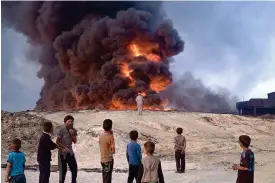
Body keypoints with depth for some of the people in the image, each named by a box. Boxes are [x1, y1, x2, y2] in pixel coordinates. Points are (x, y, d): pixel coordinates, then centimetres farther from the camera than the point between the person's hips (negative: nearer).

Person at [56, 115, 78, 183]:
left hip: (70, 152, 5)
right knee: (63, 170, 1)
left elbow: (75, 141, 3)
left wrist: (72, 134, -12)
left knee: (74, 168, 7)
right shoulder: (62, 130, -13)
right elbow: (57, 141, -10)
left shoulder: (73, 130, 2)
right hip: (62, 153, -5)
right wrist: (64, 147, -17)